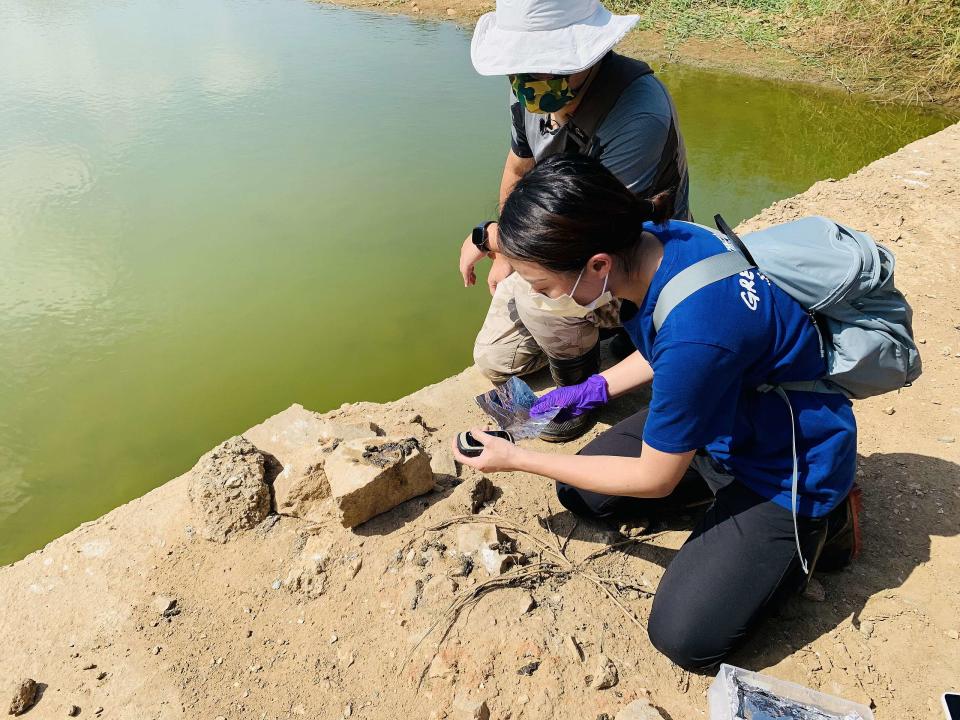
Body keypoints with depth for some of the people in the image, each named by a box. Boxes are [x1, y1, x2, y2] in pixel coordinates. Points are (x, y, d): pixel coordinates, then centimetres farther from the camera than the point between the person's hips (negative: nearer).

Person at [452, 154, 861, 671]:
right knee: (579, 495, 8)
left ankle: (823, 521, 7)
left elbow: (655, 479, -22)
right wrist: (591, 391, 3)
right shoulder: (652, 239, -15)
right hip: (724, 416, 8)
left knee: (684, 637, -10)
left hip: (789, 465, -8)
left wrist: (516, 459, -15)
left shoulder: (695, 334, -40)